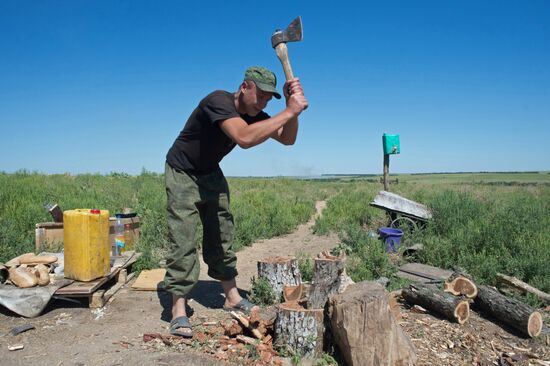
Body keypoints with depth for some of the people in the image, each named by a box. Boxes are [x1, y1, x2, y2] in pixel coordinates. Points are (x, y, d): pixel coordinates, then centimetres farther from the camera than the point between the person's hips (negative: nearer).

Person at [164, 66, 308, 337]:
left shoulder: (254, 114, -6)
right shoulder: (218, 101, -31)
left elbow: (287, 139, -10)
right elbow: (245, 138, -48)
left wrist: (292, 107, -26)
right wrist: (289, 111, -44)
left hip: (211, 174, 7)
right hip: (182, 173, -7)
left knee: (221, 235, 9)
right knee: (183, 241, -11)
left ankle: (231, 297, 19)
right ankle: (179, 310, -4)